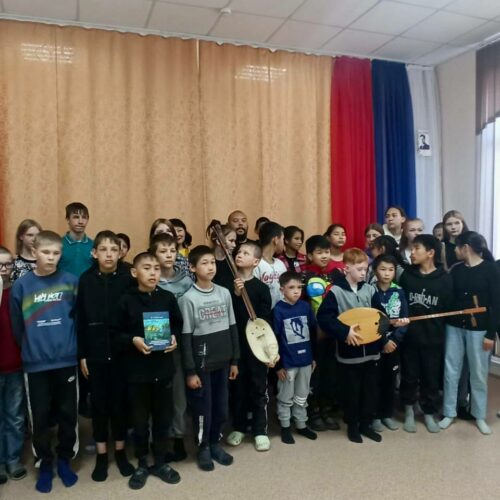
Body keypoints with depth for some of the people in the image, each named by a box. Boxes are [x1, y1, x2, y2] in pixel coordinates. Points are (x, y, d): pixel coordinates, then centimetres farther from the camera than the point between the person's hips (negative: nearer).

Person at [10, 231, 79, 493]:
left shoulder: (71, 282, -4)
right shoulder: (21, 285, -4)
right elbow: (17, 326, 3)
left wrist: (70, 344, 3)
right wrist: (29, 350, 7)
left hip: (66, 360, 0)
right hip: (35, 363, 0)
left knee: (68, 414, 11)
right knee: (40, 417, 11)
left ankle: (64, 460, 31)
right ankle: (45, 463, 30)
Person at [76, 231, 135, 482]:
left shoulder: (128, 279, -6)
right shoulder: (86, 280, -2)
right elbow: (80, 319, 0)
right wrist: (81, 354, -1)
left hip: (121, 351, -1)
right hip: (95, 352, 1)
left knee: (120, 401, 10)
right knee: (98, 403, 11)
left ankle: (120, 452, 28)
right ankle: (101, 455, 26)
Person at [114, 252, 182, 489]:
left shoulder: (168, 298, 0)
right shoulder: (127, 300, -7)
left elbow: (179, 324, 10)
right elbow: (116, 333, -3)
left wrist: (175, 338, -8)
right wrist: (132, 340, -20)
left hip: (164, 368, 2)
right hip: (137, 370, -2)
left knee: (163, 416, 13)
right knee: (140, 418, 11)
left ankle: (160, 462, 31)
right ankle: (142, 464, 30)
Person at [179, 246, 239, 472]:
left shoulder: (224, 293, 2)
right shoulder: (188, 298, -11)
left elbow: (232, 328, 7)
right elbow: (185, 337, -10)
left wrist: (234, 360, 7)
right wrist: (190, 371, -11)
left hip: (222, 362, 4)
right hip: (201, 364, -4)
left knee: (221, 408, 14)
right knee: (203, 409, 6)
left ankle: (215, 443, 34)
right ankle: (203, 448, 27)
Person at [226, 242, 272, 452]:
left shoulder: (261, 288, -4)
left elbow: (266, 319, -4)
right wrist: (235, 294, -22)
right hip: (234, 343, 1)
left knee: (258, 387, 7)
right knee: (236, 387, 12)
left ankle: (260, 431, 21)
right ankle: (238, 427, 29)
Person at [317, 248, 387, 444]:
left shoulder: (369, 290, 3)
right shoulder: (336, 291, -11)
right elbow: (323, 317, -17)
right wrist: (344, 332, -21)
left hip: (371, 350, 5)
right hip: (349, 352, -4)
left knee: (370, 389, 15)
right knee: (351, 390, 9)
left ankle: (366, 424, 32)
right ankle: (352, 426, 27)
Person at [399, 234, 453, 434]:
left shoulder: (444, 278, -4)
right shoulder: (407, 274, -1)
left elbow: (448, 309, -1)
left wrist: (440, 329, -5)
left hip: (433, 337, -1)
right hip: (409, 335, 1)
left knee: (431, 378, 11)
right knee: (409, 376, 10)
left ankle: (429, 414, 30)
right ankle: (409, 411, 30)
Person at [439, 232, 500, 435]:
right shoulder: (456, 269, 6)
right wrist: (443, 324, 1)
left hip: (478, 329, -3)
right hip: (454, 327, 4)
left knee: (478, 373, 7)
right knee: (451, 371, 7)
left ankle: (479, 416, 24)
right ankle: (449, 413, 19)